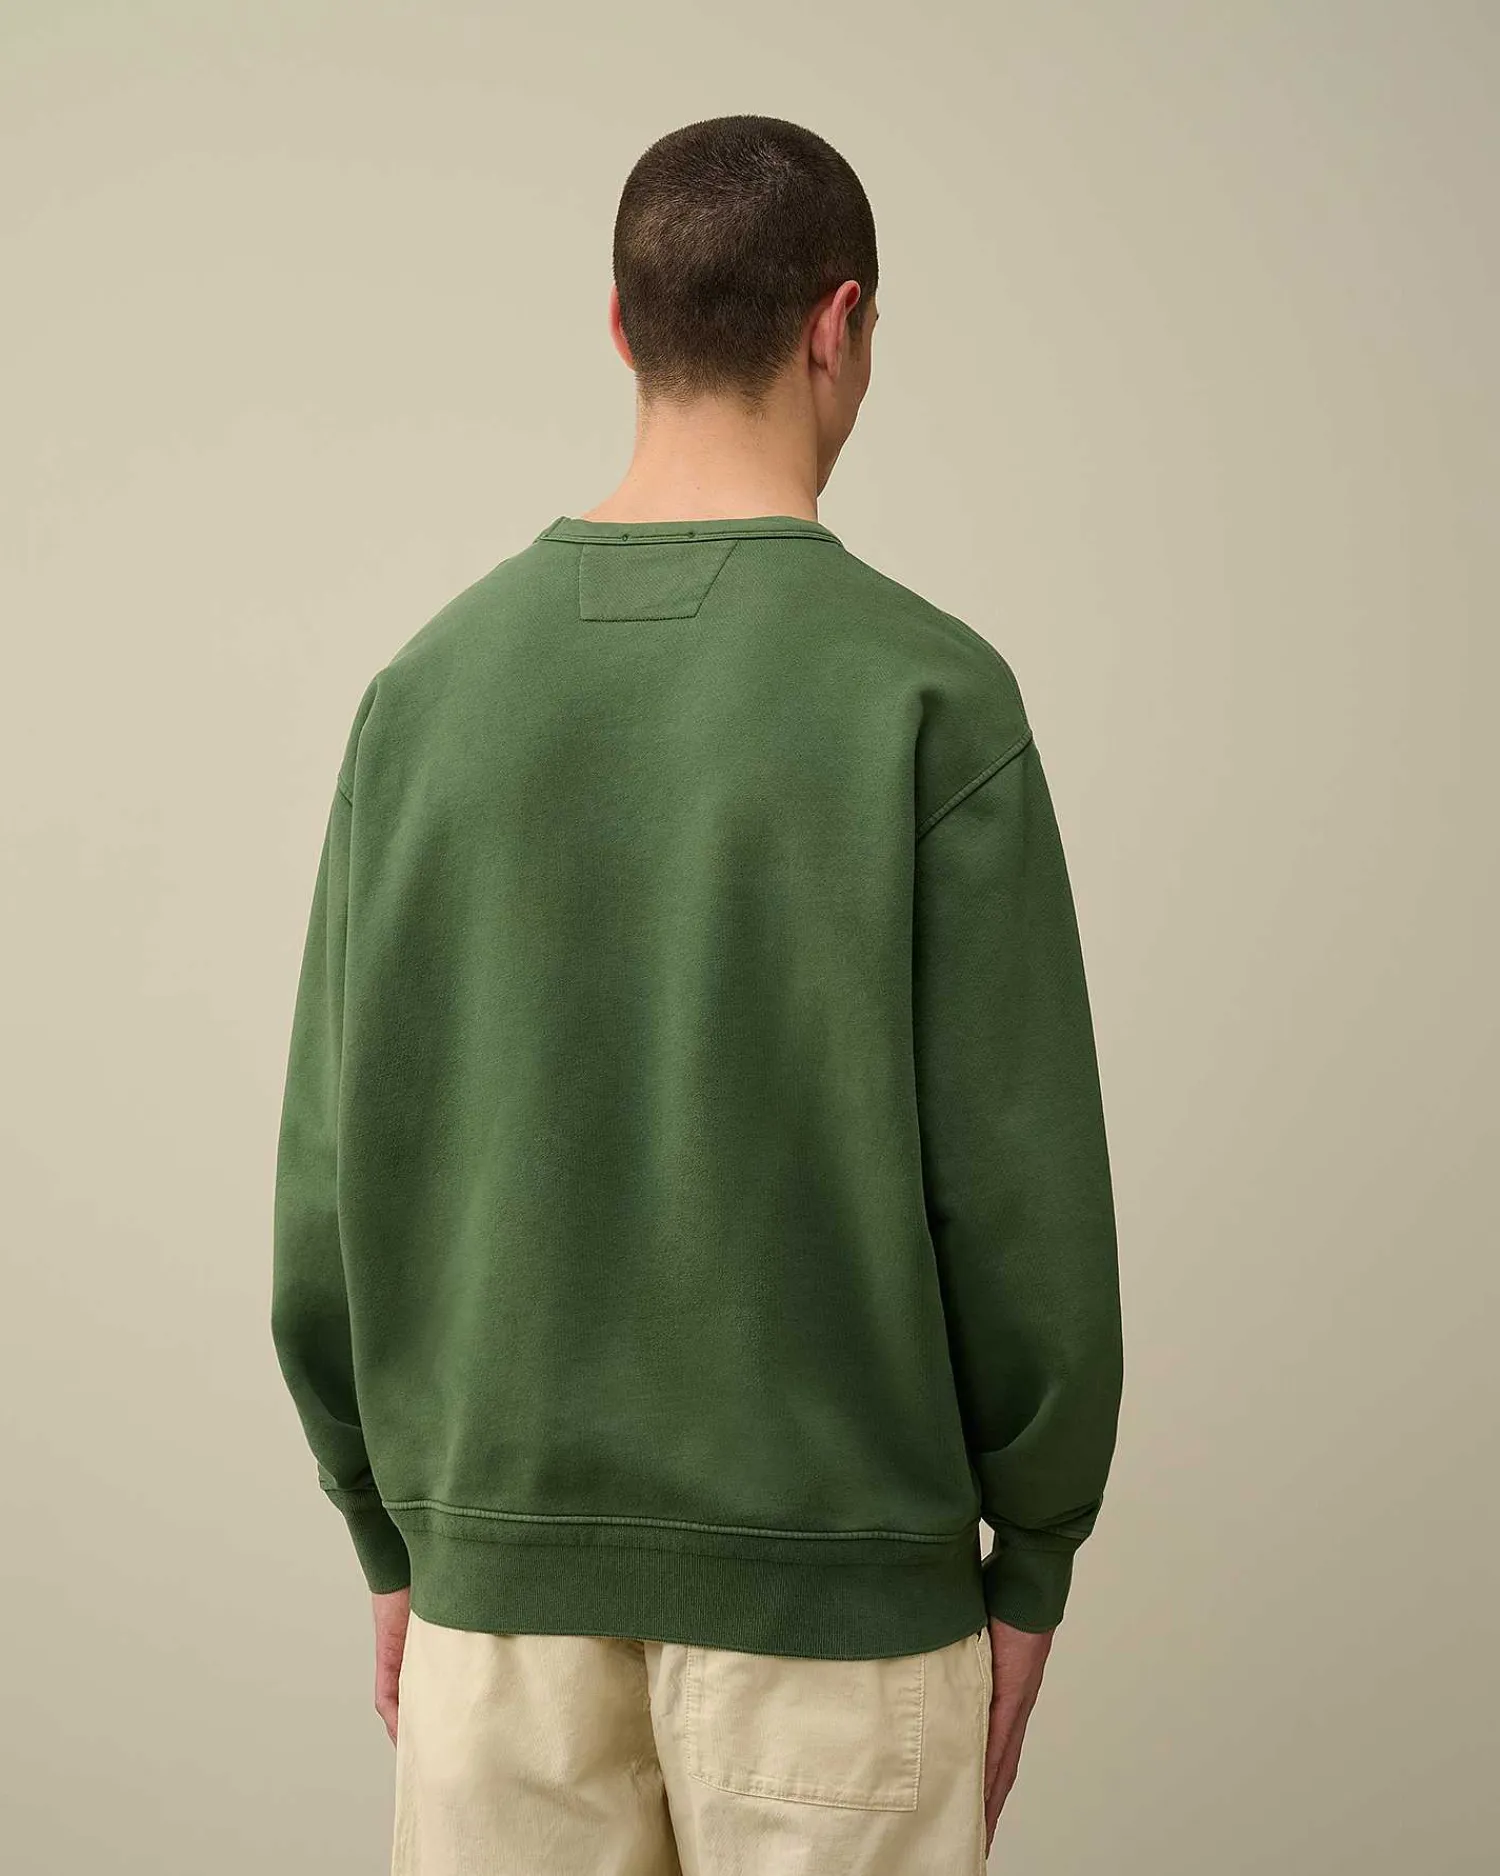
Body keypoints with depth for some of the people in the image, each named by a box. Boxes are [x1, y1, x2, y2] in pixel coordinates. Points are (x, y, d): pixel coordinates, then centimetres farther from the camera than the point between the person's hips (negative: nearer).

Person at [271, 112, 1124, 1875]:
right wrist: (1034, 1563, 3)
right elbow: (1017, 1181, -10)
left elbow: (335, 1163, 2)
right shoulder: (925, 691, -11)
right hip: (834, 1573, -3)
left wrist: (396, 1542, 12)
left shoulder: (429, 685, -1)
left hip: (499, 1551, 3)